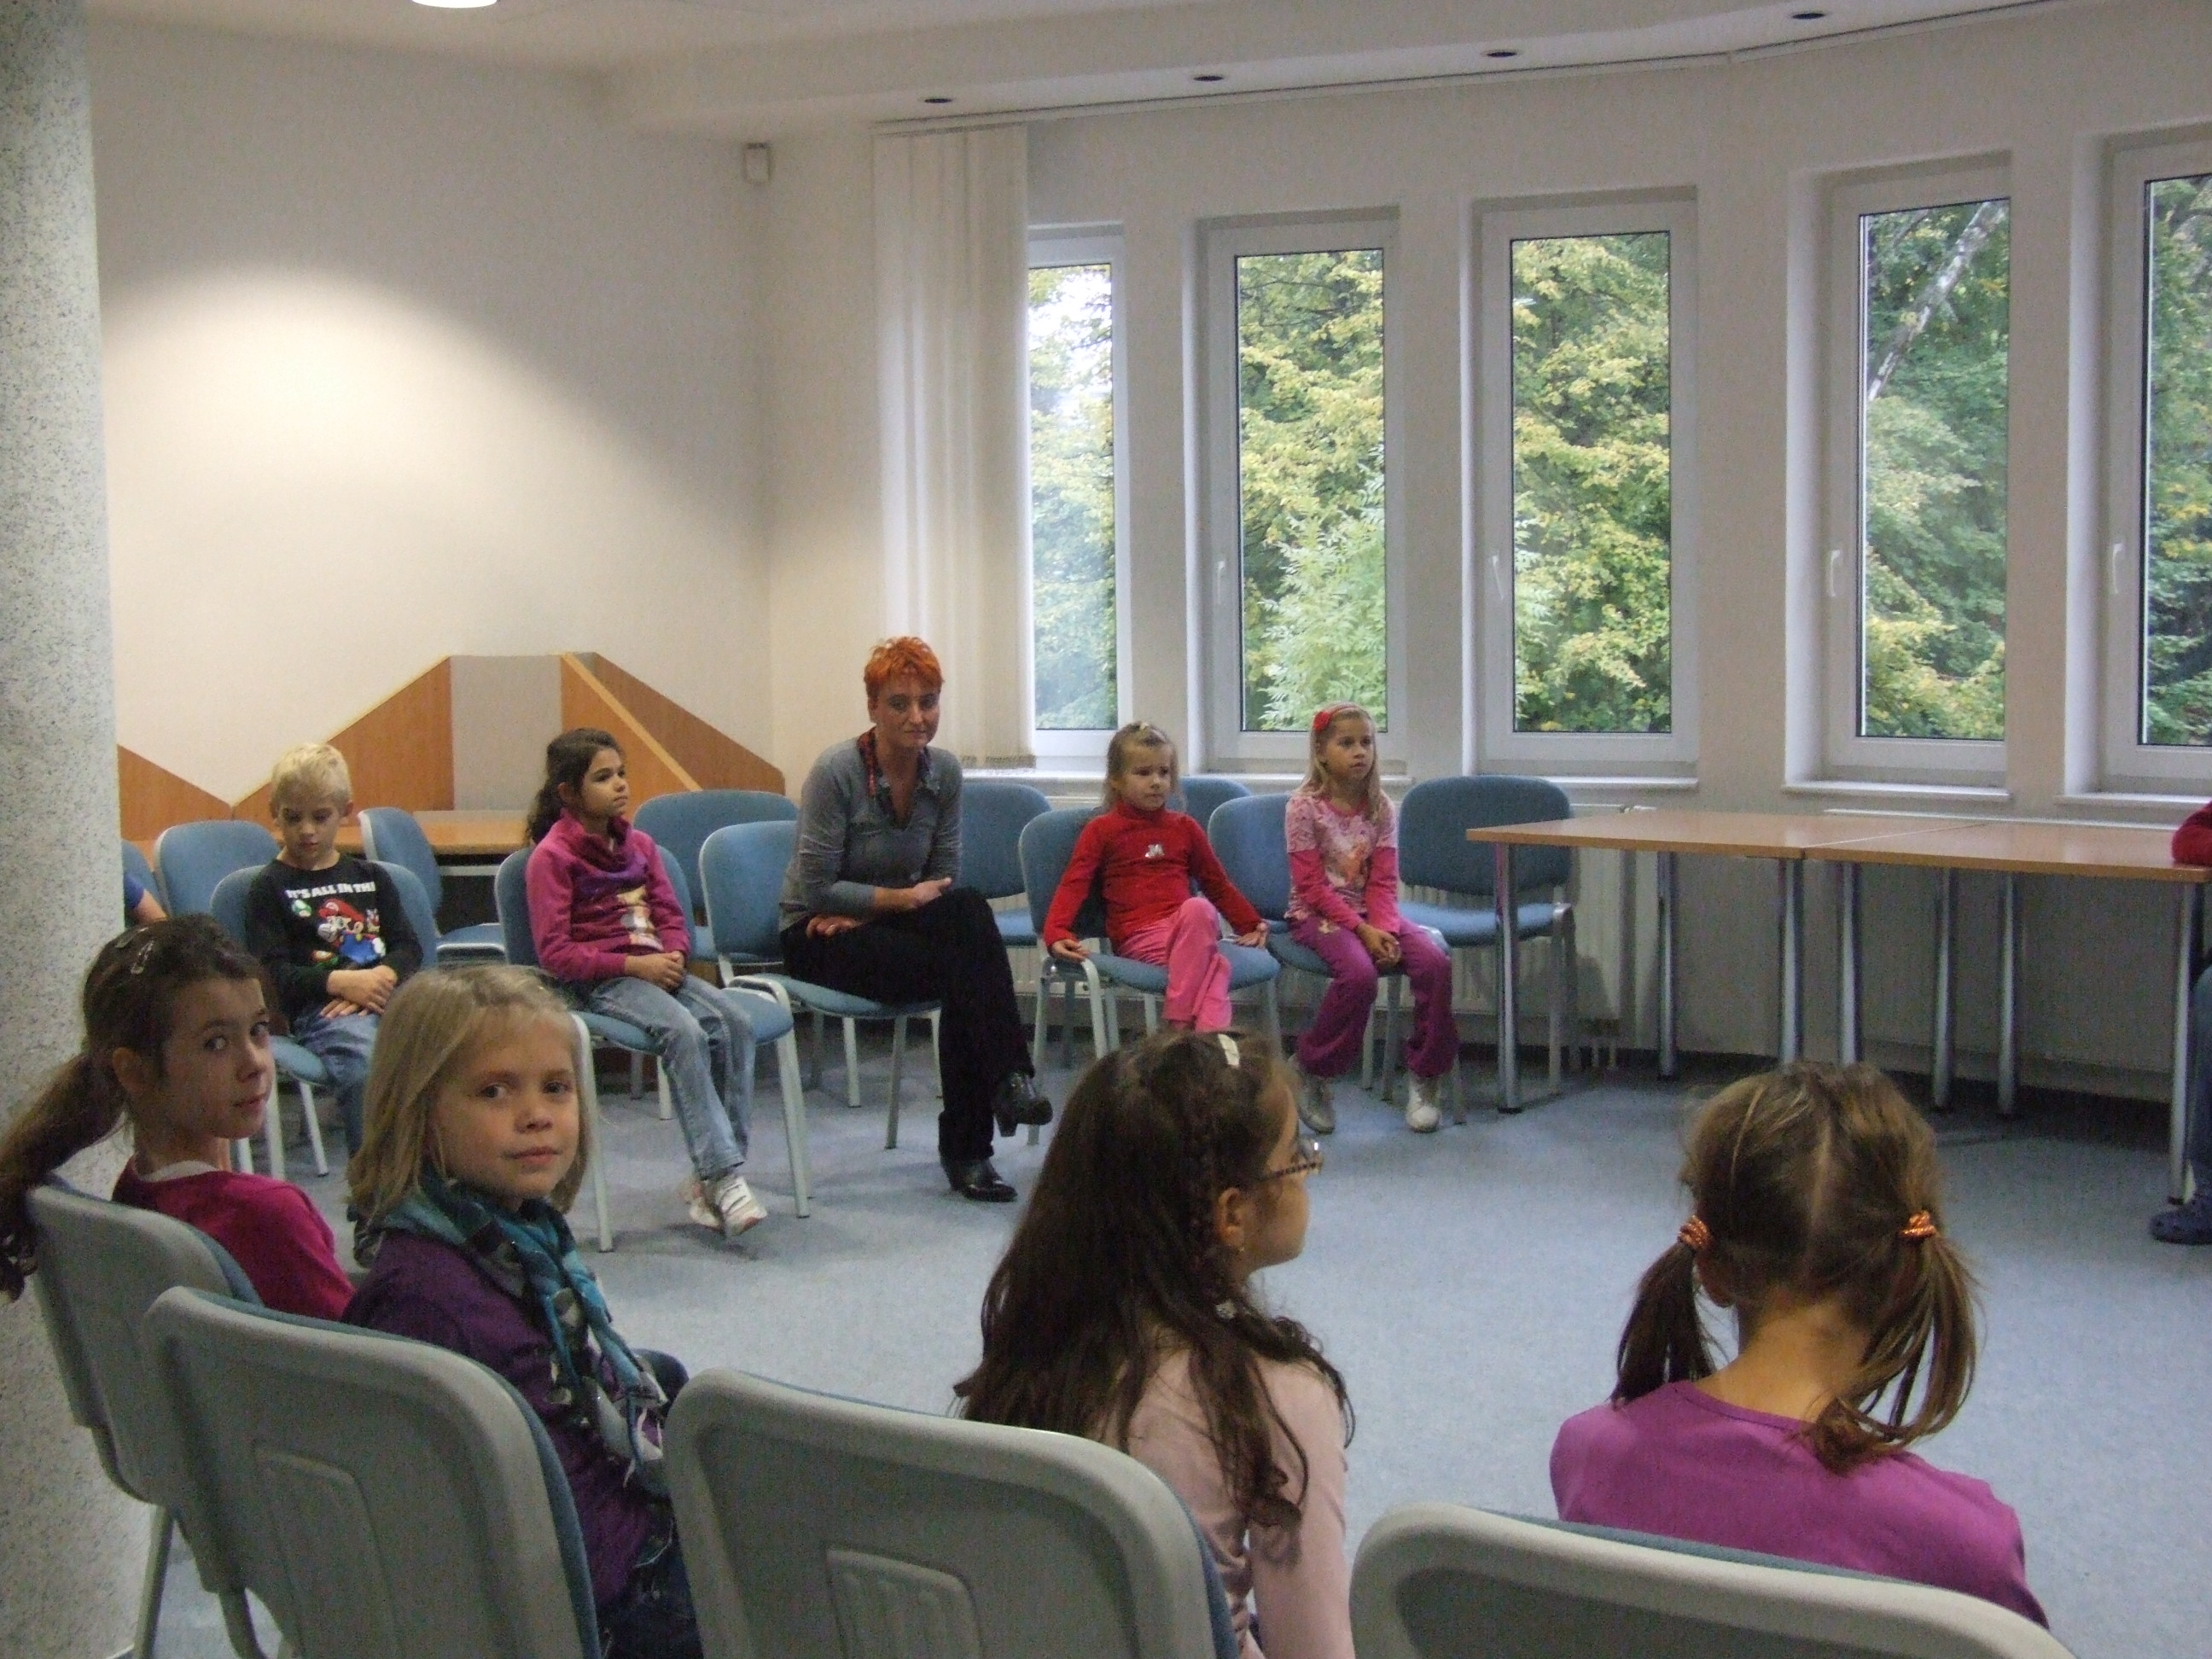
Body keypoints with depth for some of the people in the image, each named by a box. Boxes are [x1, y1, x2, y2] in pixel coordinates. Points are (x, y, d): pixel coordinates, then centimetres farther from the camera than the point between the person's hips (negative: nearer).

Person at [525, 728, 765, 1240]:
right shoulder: (552, 856, -4)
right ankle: (724, 1178, -32)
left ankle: (709, 1177, -18)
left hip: (655, 968, 6)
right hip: (597, 982, -6)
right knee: (682, 1030, -32)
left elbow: (671, 914, 19)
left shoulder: (638, 843, 16)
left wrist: (673, 955, -5)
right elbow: (555, 953, -10)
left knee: (733, 1021, -20)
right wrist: (634, 966, -17)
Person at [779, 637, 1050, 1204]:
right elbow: (815, 887, -16)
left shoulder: (944, 772, 0)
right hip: (817, 938, -5)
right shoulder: (837, 771, -16)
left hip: (886, 921, 5)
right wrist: (903, 898, -19)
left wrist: (865, 909, -12)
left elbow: (944, 878, 4)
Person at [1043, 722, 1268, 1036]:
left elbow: (1218, 884, 28)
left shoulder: (1184, 827, 20)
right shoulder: (1101, 831, 10)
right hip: (1137, 938, -3)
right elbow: (1073, 886, 0)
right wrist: (1056, 934, -16)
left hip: (1190, 929, 3)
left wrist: (1251, 925, 18)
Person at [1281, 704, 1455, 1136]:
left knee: (1435, 962, -20)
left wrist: (1383, 929, -18)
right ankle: (1310, 1070, -13)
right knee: (1359, 973, -34)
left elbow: (1383, 883, 1)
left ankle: (1425, 1079, -5)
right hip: (1317, 915, -5)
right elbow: (1313, 887, -13)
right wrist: (1362, 930, -20)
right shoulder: (1305, 807, -9)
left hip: (1370, 913, 5)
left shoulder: (1381, 808, 4)